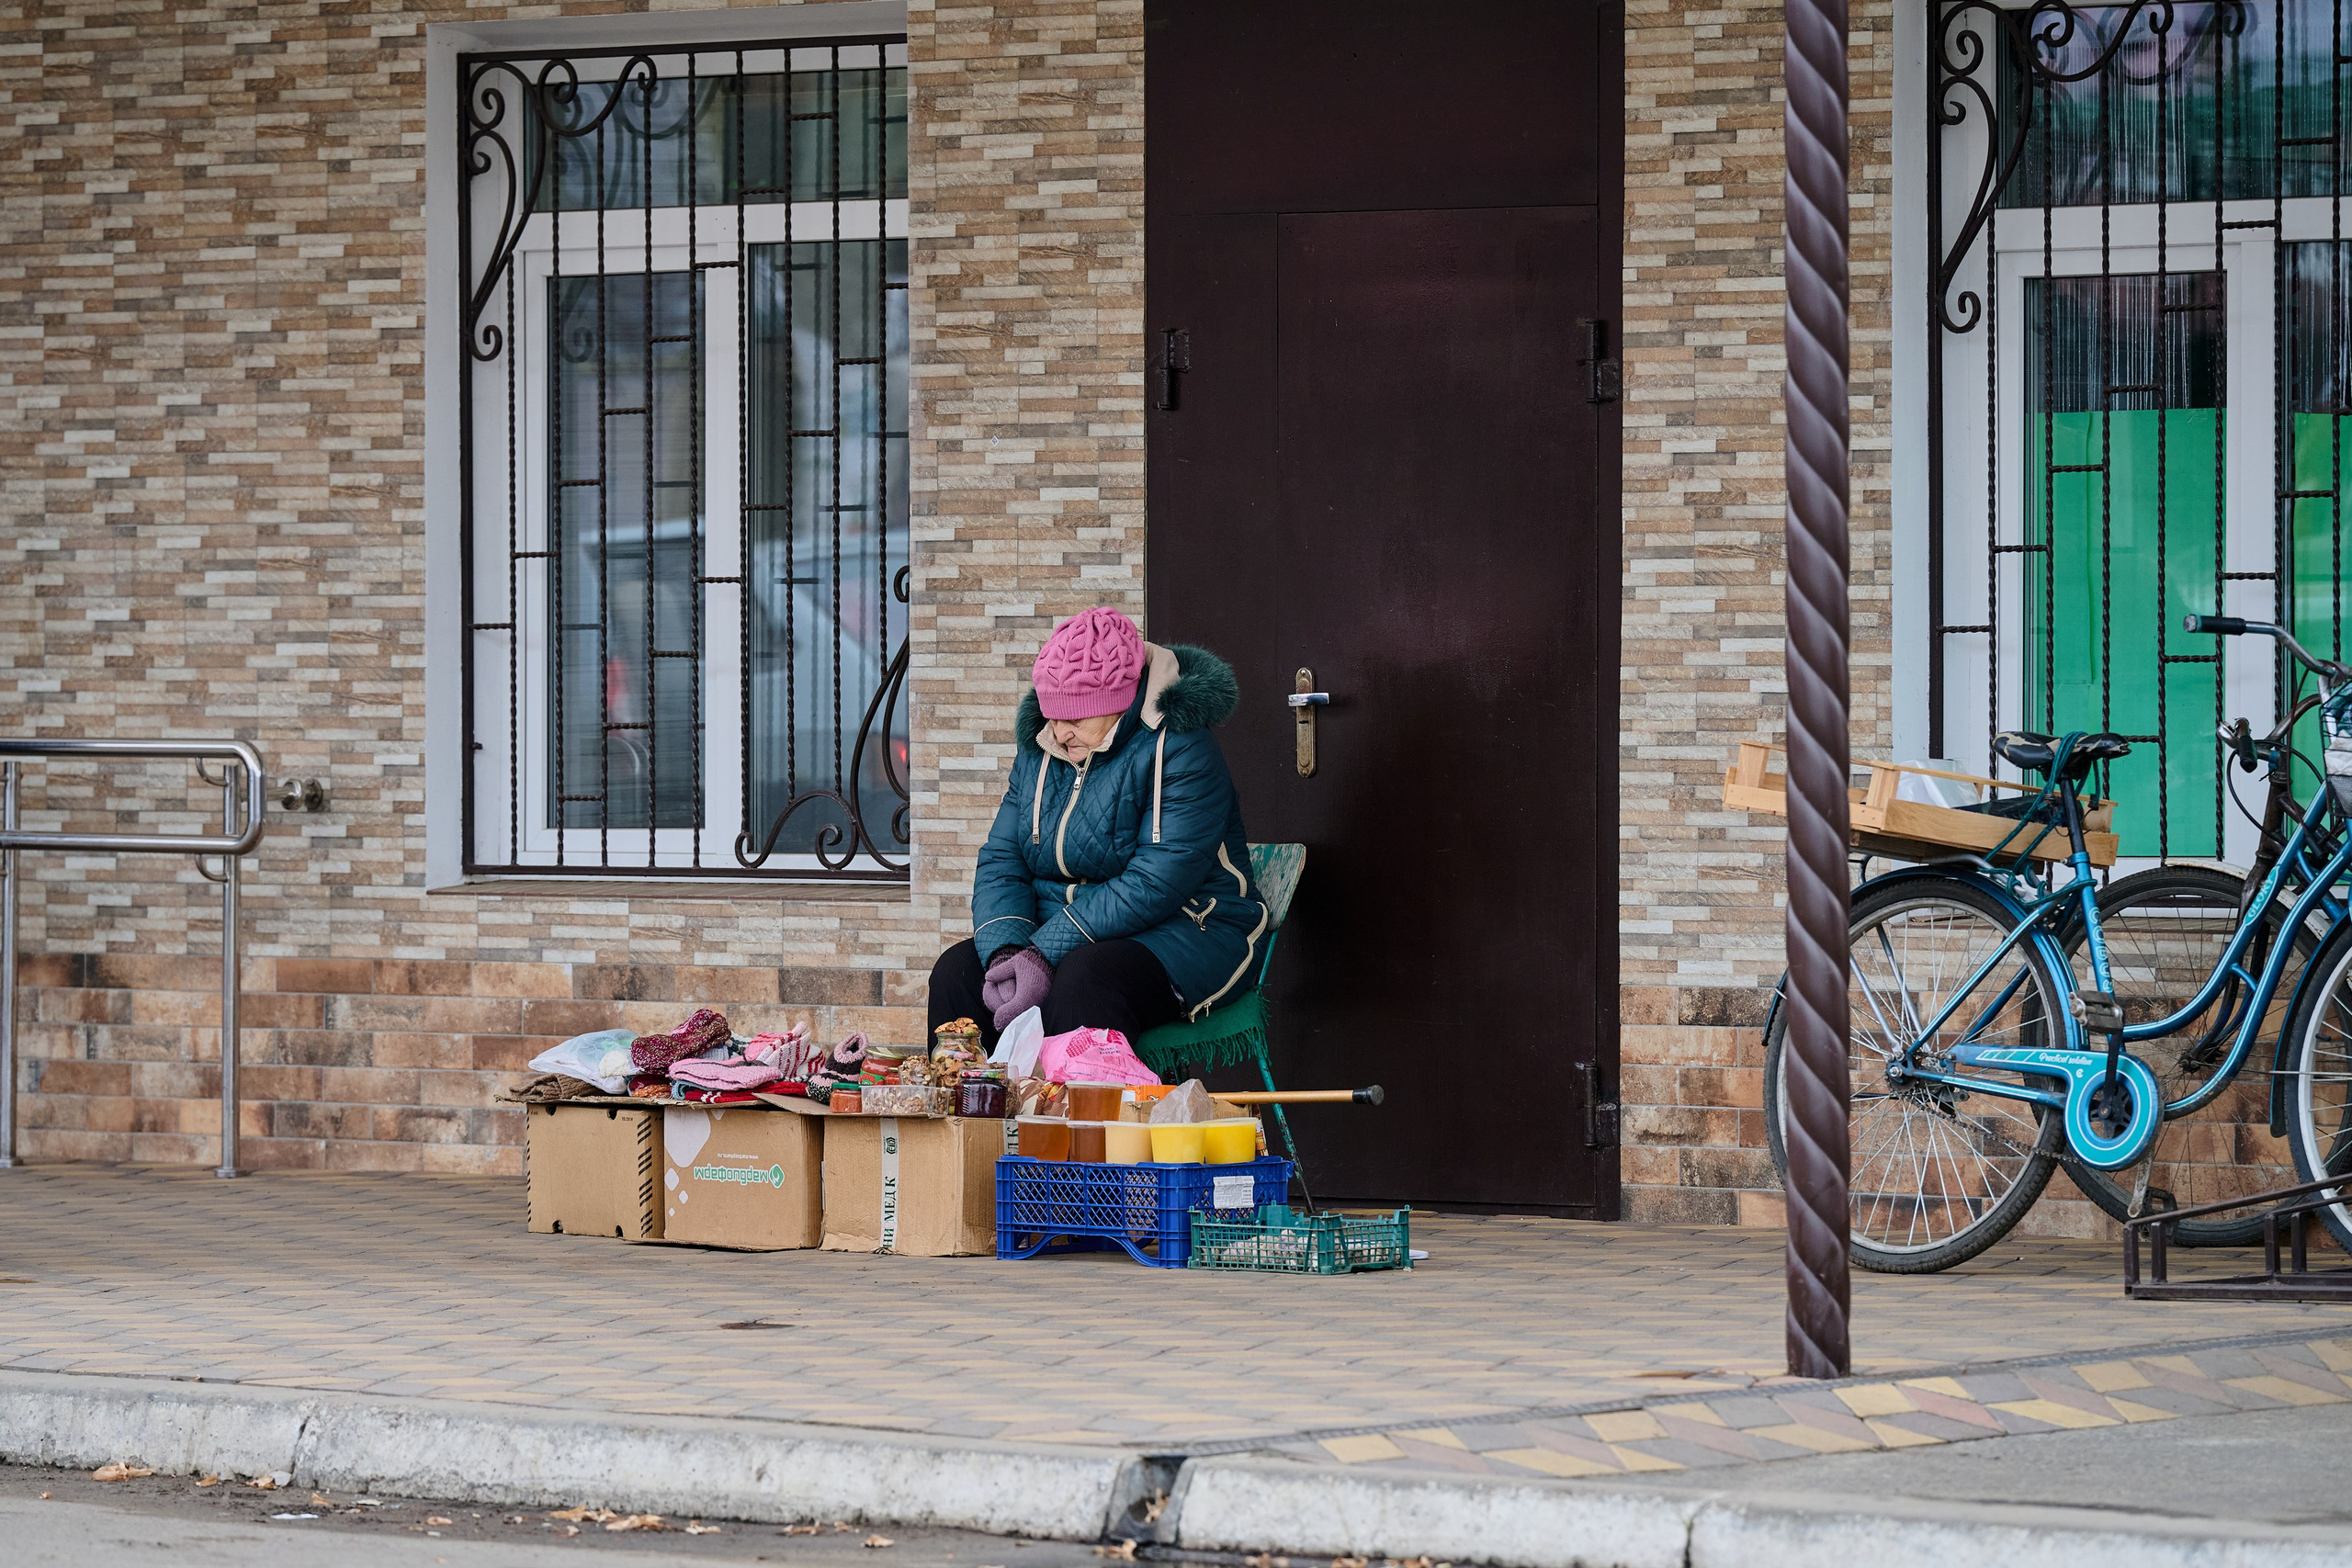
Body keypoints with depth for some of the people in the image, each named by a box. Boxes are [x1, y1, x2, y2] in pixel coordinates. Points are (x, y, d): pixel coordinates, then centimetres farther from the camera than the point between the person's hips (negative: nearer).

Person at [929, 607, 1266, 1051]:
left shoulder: (1181, 751, -15)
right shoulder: (1039, 751, 9)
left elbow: (1154, 885, -24)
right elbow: (1000, 862, 4)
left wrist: (1045, 954, -30)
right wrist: (1004, 952, -19)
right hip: (1062, 931, 7)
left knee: (1083, 981, -38)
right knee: (956, 971, -19)